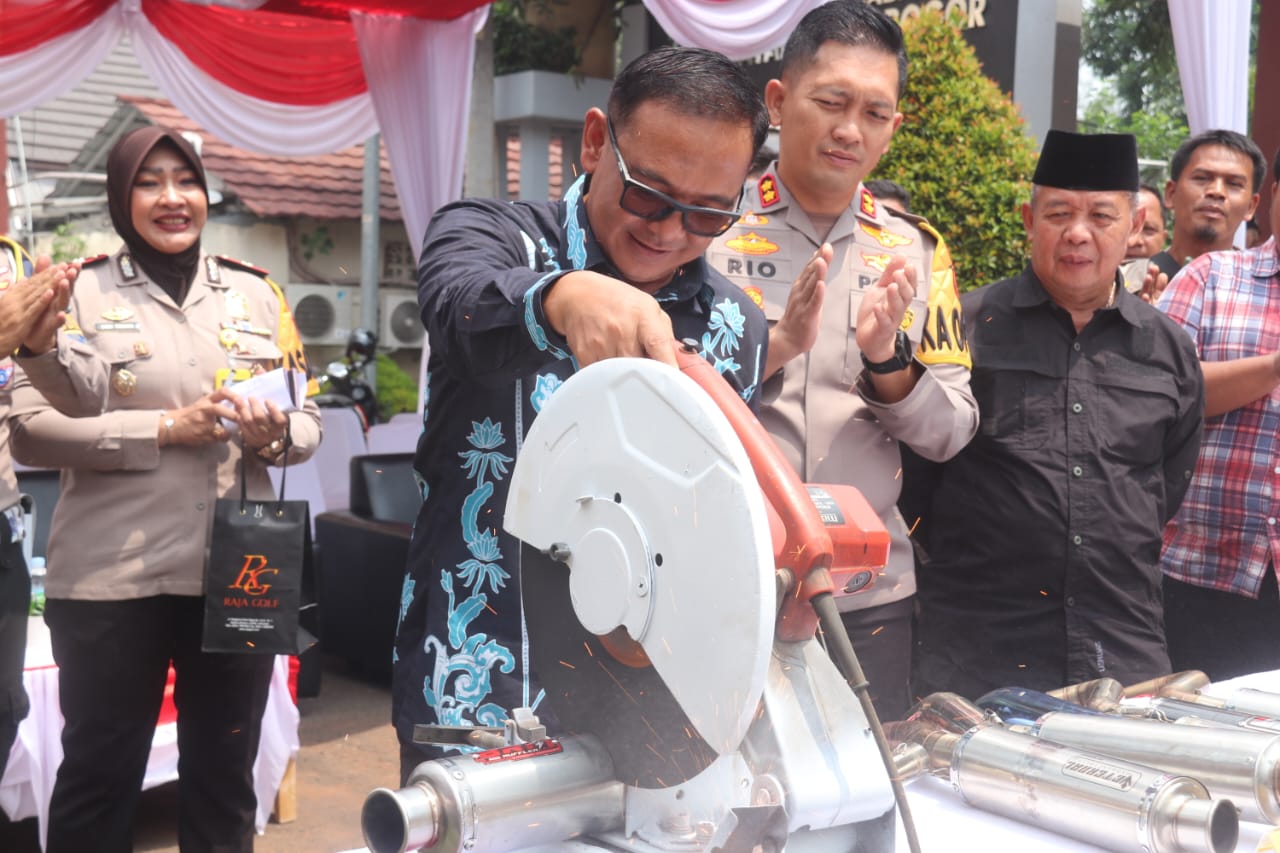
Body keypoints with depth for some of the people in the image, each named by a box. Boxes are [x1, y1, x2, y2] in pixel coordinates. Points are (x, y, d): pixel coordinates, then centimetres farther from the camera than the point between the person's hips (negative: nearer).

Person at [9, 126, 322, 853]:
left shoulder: (258, 294, 10)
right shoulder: (80, 292, 1)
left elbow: (308, 422, 11)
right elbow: (29, 430, -8)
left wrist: (276, 435, -12)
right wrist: (161, 429, -17)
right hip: (111, 576, -3)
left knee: (225, 774, 14)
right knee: (100, 774, 7)